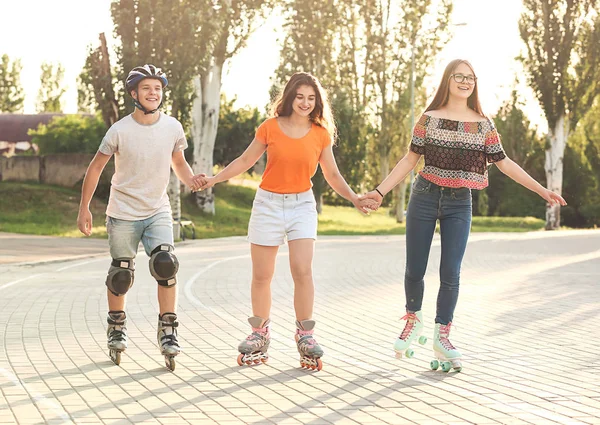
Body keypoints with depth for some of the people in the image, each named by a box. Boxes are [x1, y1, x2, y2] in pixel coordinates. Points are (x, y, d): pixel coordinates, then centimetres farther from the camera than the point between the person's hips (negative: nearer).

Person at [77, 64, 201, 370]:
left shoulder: (172, 127, -4)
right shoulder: (119, 130, -11)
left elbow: (178, 163, 12)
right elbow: (96, 167, -1)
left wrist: (193, 181, -10)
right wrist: (84, 208, -2)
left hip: (158, 212, 1)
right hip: (123, 213, -1)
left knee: (166, 266, -18)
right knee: (121, 275, 5)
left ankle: (167, 332, -8)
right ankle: (116, 328, 29)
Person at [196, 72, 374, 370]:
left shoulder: (321, 135, 1)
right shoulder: (270, 128, -2)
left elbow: (332, 175, 8)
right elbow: (245, 160, 6)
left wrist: (354, 199, -5)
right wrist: (215, 179, -3)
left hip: (302, 205, 0)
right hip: (269, 203, 0)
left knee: (303, 269, -14)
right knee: (261, 275, 4)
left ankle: (305, 335, -3)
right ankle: (259, 335, 19)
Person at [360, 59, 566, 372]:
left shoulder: (483, 124, 4)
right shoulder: (429, 119, 0)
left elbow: (503, 162, 6)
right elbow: (410, 159, 2)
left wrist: (542, 190, 3)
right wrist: (380, 191, -4)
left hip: (459, 204, 1)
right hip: (425, 197, -1)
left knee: (450, 273, -3)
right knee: (414, 270, 3)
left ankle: (442, 337, 12)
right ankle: (413, 320, 30)